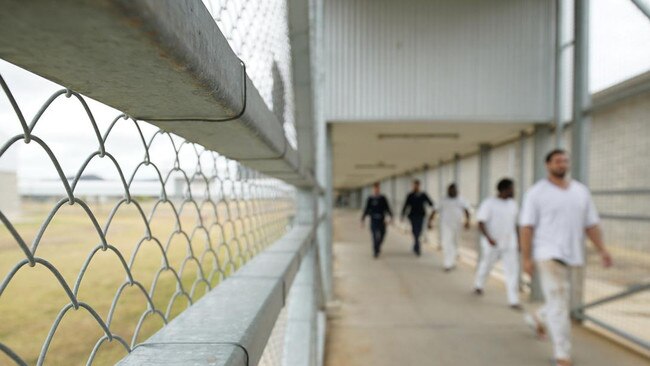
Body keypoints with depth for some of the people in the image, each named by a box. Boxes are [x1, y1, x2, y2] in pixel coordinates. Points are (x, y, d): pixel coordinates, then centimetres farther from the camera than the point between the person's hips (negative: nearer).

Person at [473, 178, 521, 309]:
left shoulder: (512, 204, 7)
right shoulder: (489, 204, -11)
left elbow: (514, 223, 16)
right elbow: (481, 223, -14)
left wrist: (517, 242, 15)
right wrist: (488, 238, -26)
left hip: (510, 244, 4)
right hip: (492, 244, -4)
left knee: (513, 271, -3)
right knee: (486, 266, 14)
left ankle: (513, 300, 3)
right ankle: (478, 286, 42)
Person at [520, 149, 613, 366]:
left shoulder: (581, 191, 10)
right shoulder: (537, 193, -5)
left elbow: (591, 224, 11)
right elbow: (526, 227, -8)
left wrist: (602, 250, -2)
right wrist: (526, 258, -13)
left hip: (573, 256, 6)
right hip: (549, 255, -6)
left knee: (559, 300, 17)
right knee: (559, 303, -8)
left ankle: (538, 319, 47)